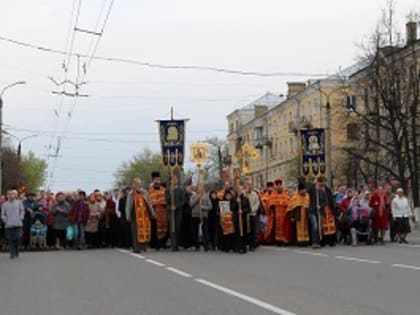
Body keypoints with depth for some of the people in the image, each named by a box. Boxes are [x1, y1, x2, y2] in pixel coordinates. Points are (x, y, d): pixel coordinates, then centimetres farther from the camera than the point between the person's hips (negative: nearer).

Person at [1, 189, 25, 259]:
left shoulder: (19, 202, 8)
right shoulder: (4, 204, 7)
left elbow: (22, 211, 9)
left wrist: (21, 218, -2)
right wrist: (6, 221, -5)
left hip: (18, 224, 0)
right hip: (9, 225, 1)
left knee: (18, 238, -6)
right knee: (10, 240, -1)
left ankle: (16, 252, 15)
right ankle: (12, 254, 5)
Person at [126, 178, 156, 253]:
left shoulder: (145, 193, 6)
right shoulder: (131, 194, 0)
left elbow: (149, 204, 11)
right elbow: (128, 206, 1)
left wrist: (152, 213, 9)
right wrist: (128, 216, -5)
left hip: (145, 215, 3)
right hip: (135, 215, -2)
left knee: (146, 230, 2)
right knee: (136, 232, -4)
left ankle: (144, 246, 12)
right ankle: (136, 248, -2)